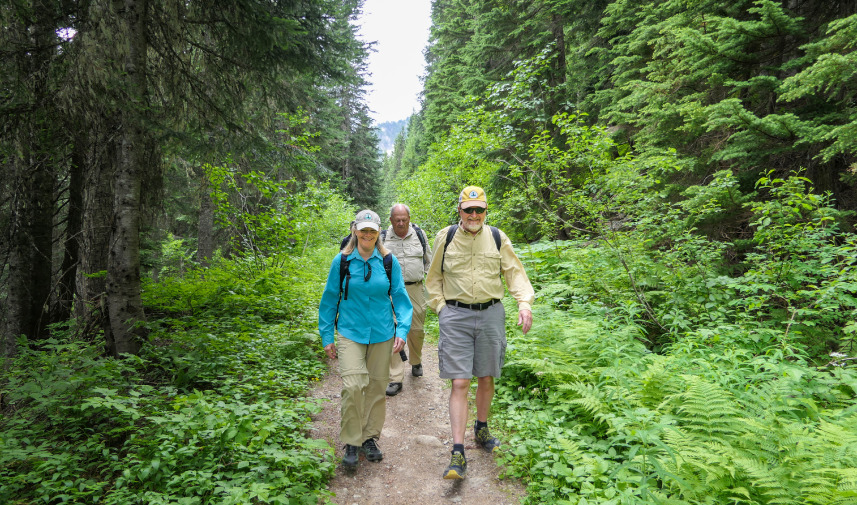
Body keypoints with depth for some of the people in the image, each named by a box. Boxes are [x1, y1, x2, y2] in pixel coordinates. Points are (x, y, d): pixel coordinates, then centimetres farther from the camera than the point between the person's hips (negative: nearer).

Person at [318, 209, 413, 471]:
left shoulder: (389, 261, -1)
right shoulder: (342, 261, -3)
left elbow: (400, 297, 5)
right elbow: (329, 299, 4)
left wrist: (402, 330, -5)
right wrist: (327, 336, 4)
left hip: (382, 334, 2)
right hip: (351, 333, -1)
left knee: (377, 387, 10)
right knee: (352, 386, -12)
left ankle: (370, 438, 29)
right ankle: (351, 443, 7)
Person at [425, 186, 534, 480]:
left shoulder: (497, 238, 3)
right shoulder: (445, 238, 0)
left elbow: (515, 272, 5)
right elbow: (434, 278, 10)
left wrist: (525, 303, -10)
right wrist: (441, 307, -1)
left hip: (490, 314, 2)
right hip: (455, 316, -2)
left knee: (486, 379, 13)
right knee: (459, 383, -6)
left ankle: (481, 429, 38)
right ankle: (458, 454, -1)